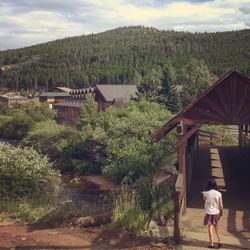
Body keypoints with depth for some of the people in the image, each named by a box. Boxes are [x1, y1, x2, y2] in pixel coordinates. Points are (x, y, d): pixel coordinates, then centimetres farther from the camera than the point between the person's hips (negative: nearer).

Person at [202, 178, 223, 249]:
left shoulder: (206, 193, -11)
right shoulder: (218, 194, -9)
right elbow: (221, 205, -3)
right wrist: (221, 212, 11)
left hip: (209, 212, -2)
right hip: (216, 212, 2)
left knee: (210, 227, 5)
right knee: (216, 226, 21)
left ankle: (211, 243, 7)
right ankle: (219, 241, 16)